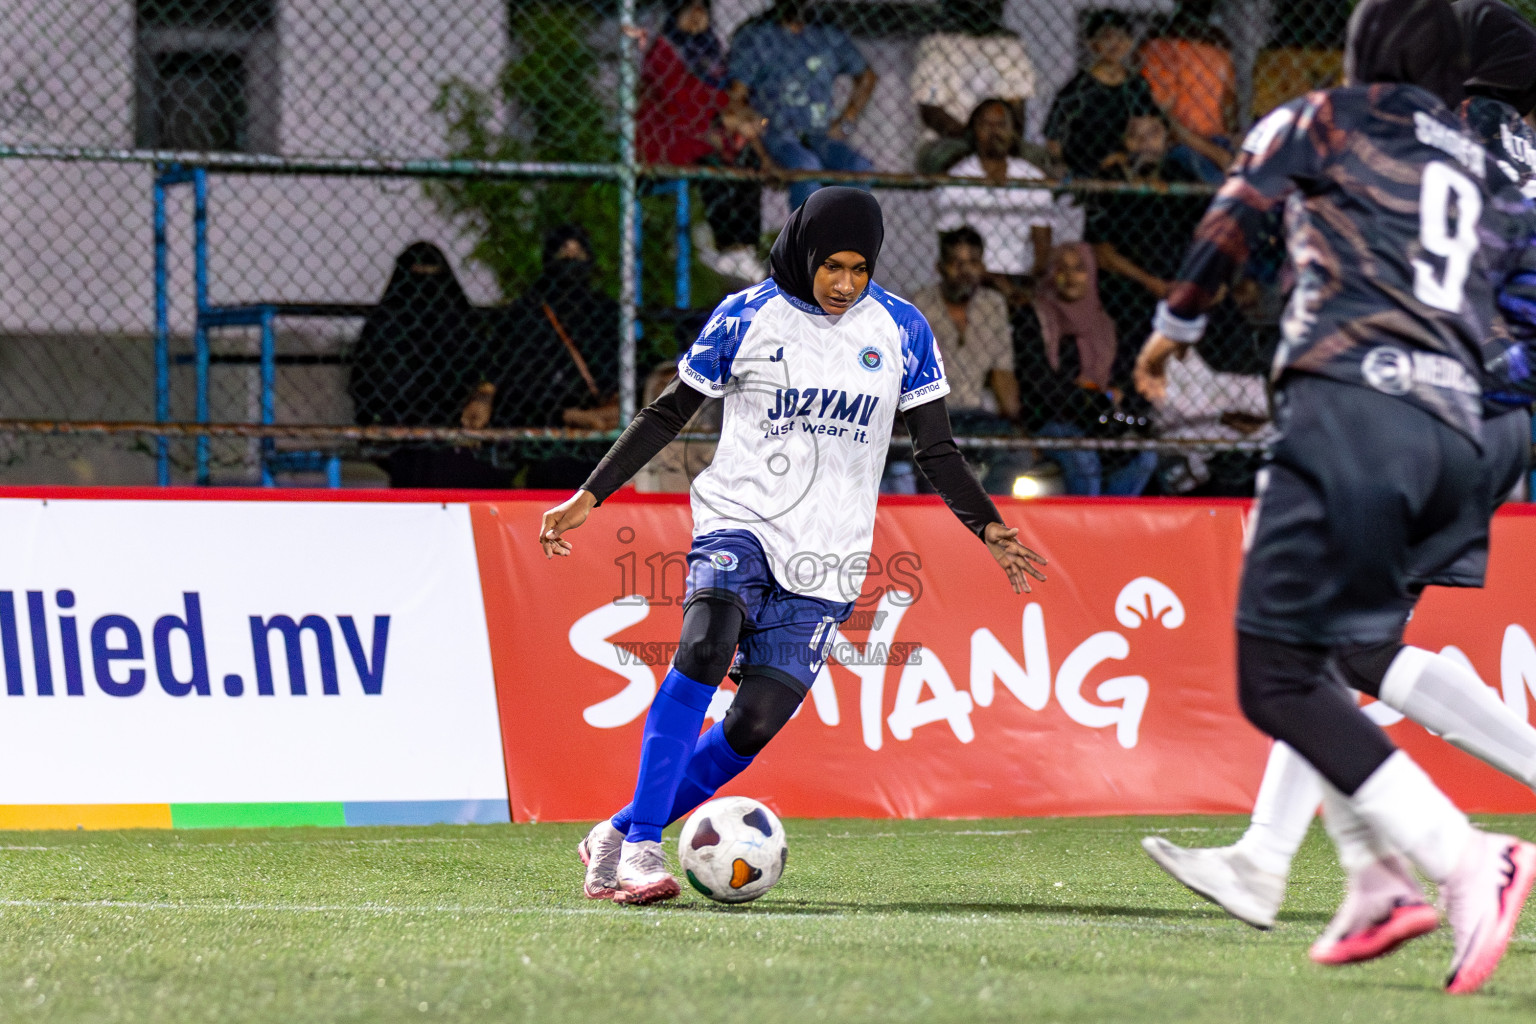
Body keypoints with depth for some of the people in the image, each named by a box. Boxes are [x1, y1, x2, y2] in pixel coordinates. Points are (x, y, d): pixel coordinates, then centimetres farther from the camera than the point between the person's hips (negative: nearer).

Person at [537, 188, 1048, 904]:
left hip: (824, 560, 2)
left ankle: (616, 838, 6)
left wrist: (990, 529, -2)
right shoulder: (744, 318, 1)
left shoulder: (901, 330, 6)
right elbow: (668, 414, 9)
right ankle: (640, 846, -30)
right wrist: (589, 497, 4)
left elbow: (935, 448, 11)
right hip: (739, 521, -2)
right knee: (704, 647, -31)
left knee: (756, 723, -10)